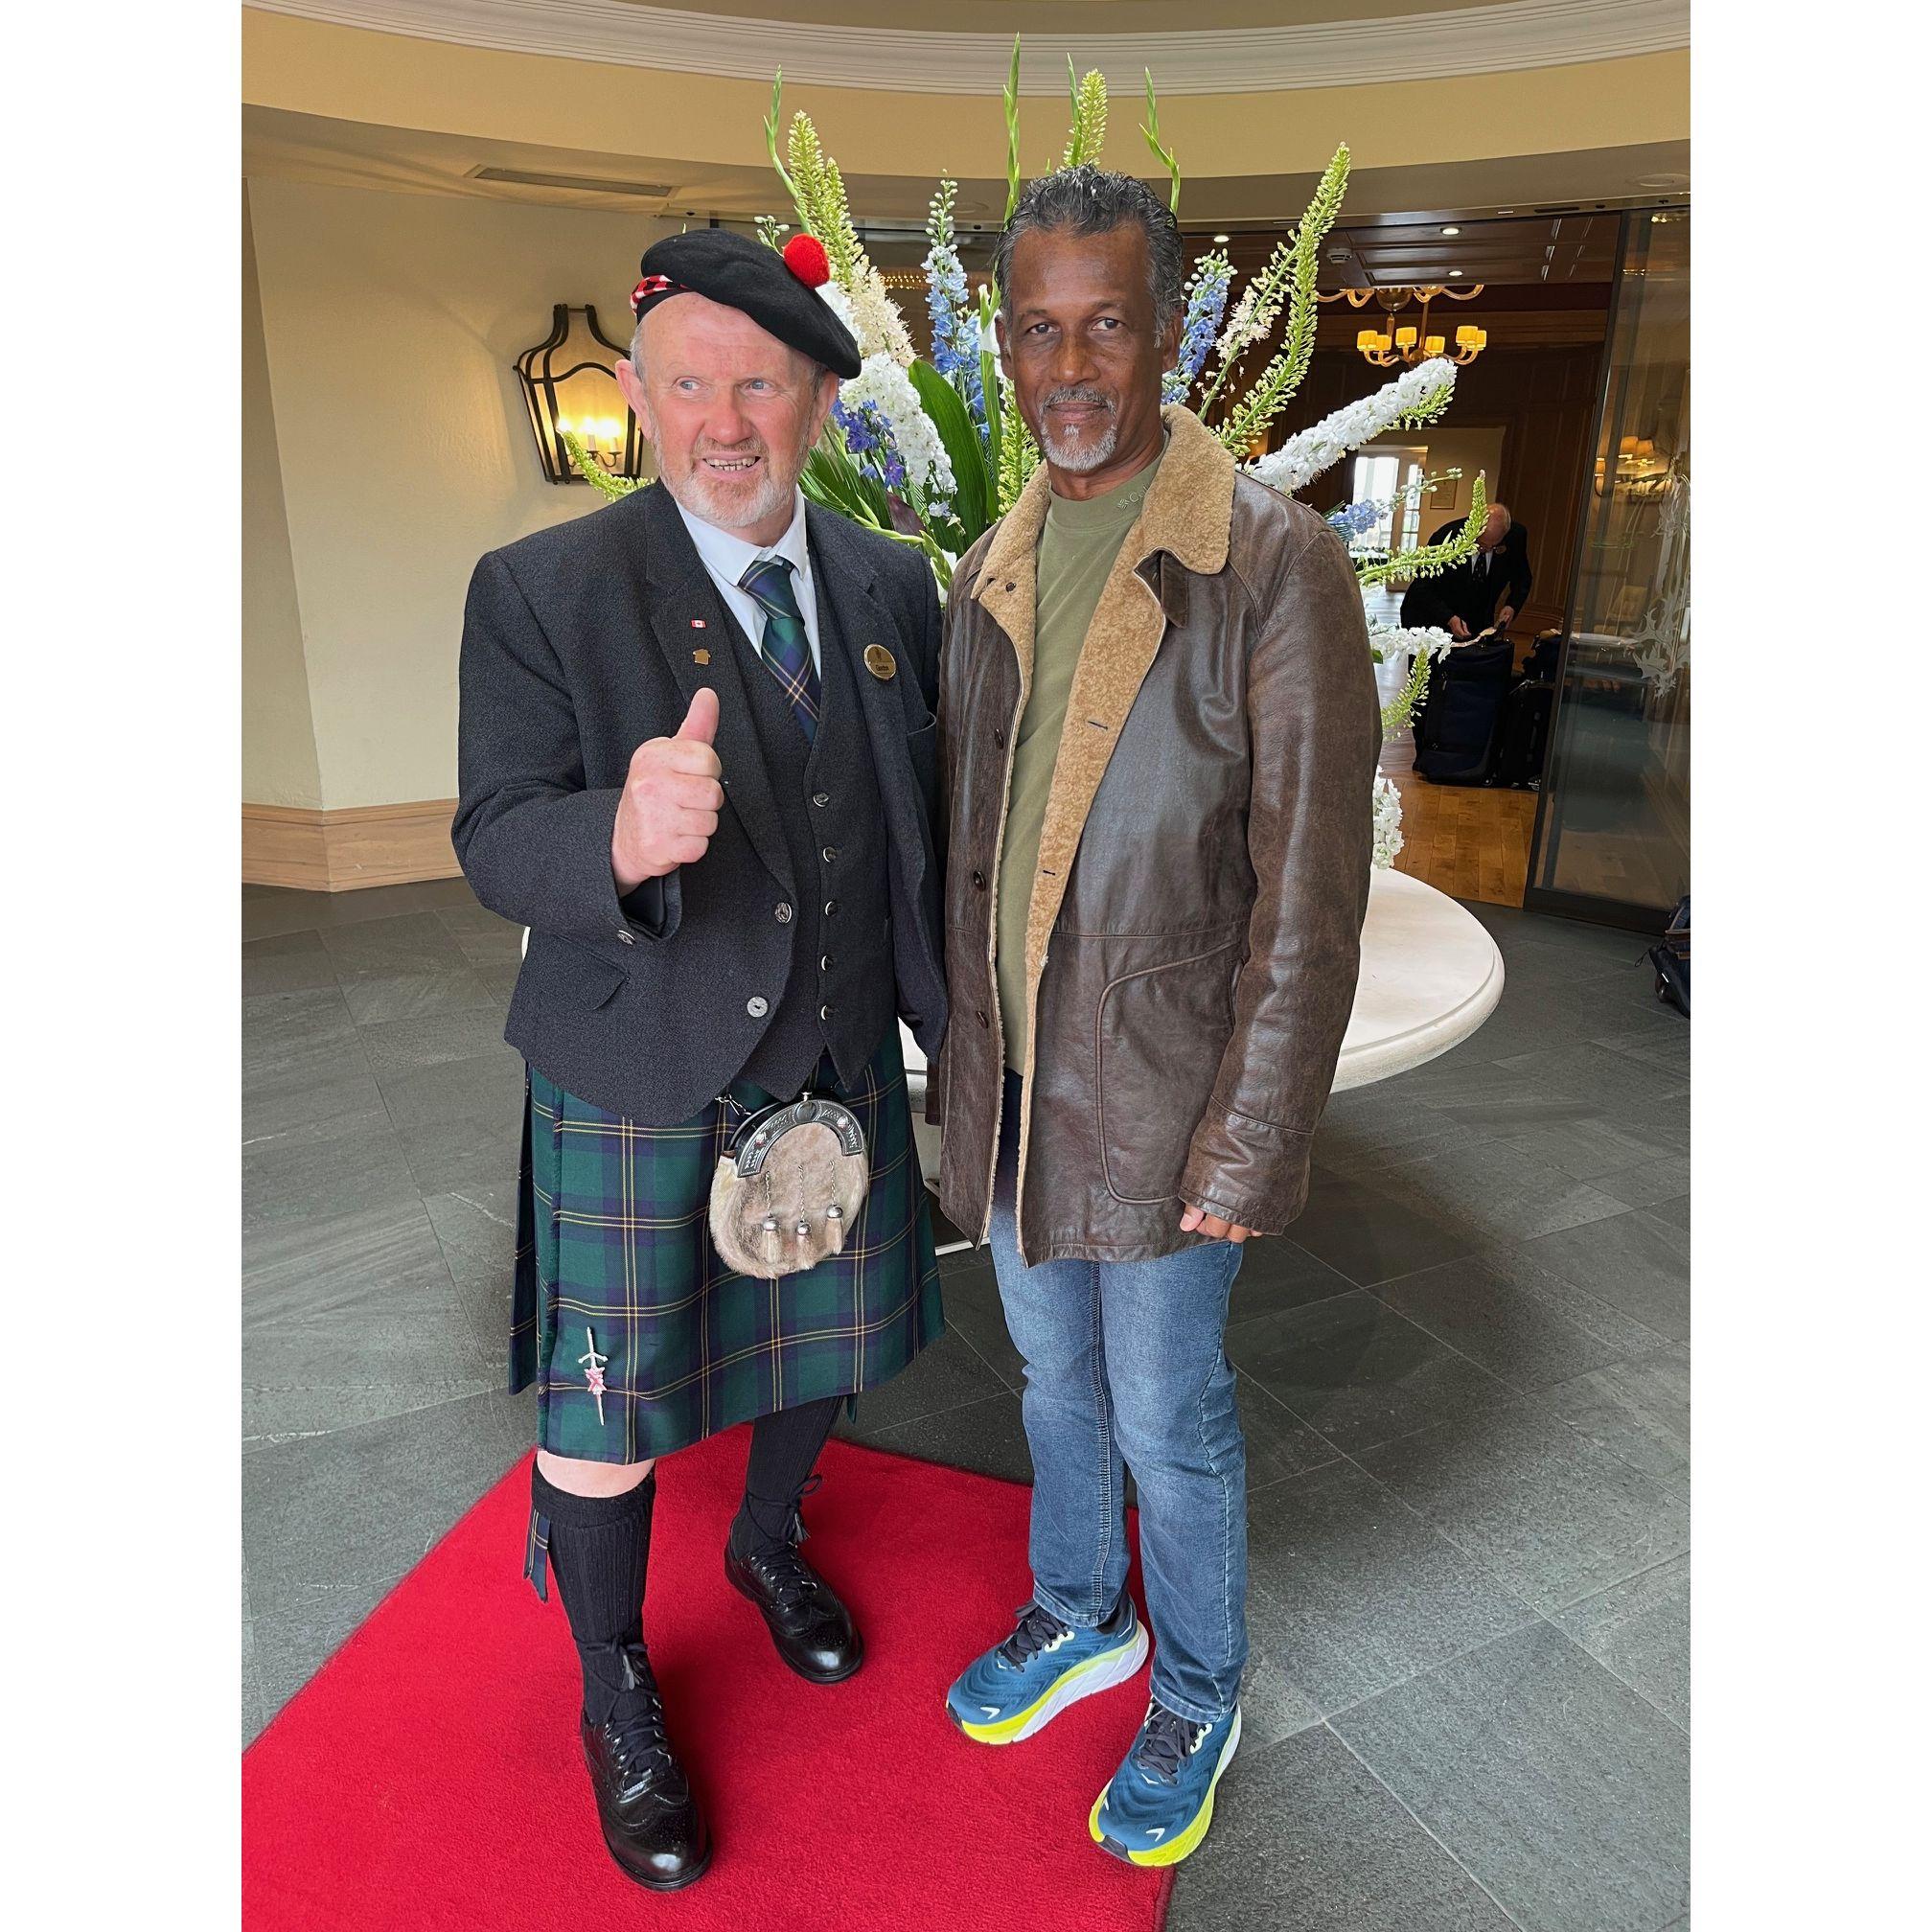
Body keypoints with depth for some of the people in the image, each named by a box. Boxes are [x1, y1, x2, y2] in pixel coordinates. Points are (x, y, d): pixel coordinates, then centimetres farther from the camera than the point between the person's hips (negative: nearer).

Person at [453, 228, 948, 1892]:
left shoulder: (891, 585, 1)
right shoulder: (540, 591, -12)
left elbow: (922, 820, 8)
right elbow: (498, 842, -18)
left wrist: (953, 1021, 9)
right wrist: (620, 836, -40)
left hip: (841, 1062, 5)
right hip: (640, 1081, -4)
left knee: (818, 1342, 22)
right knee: (606, 1404, 10)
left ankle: (770, 1547, 54)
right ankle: (616, 1699, 38)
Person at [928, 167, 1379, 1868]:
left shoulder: (1274, 563, -14)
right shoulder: (992, 568, 5)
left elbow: (1310, 896, -15)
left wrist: (1250, 1147, -16)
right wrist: (964, 1058, 11)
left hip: (1157, 1092, -5)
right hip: (1010, 1084, 6)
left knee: (1169, 1418, 12)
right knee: (1056, 1377, 22)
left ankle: (1198, 1700, 39)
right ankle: (1079, 1618, 49)